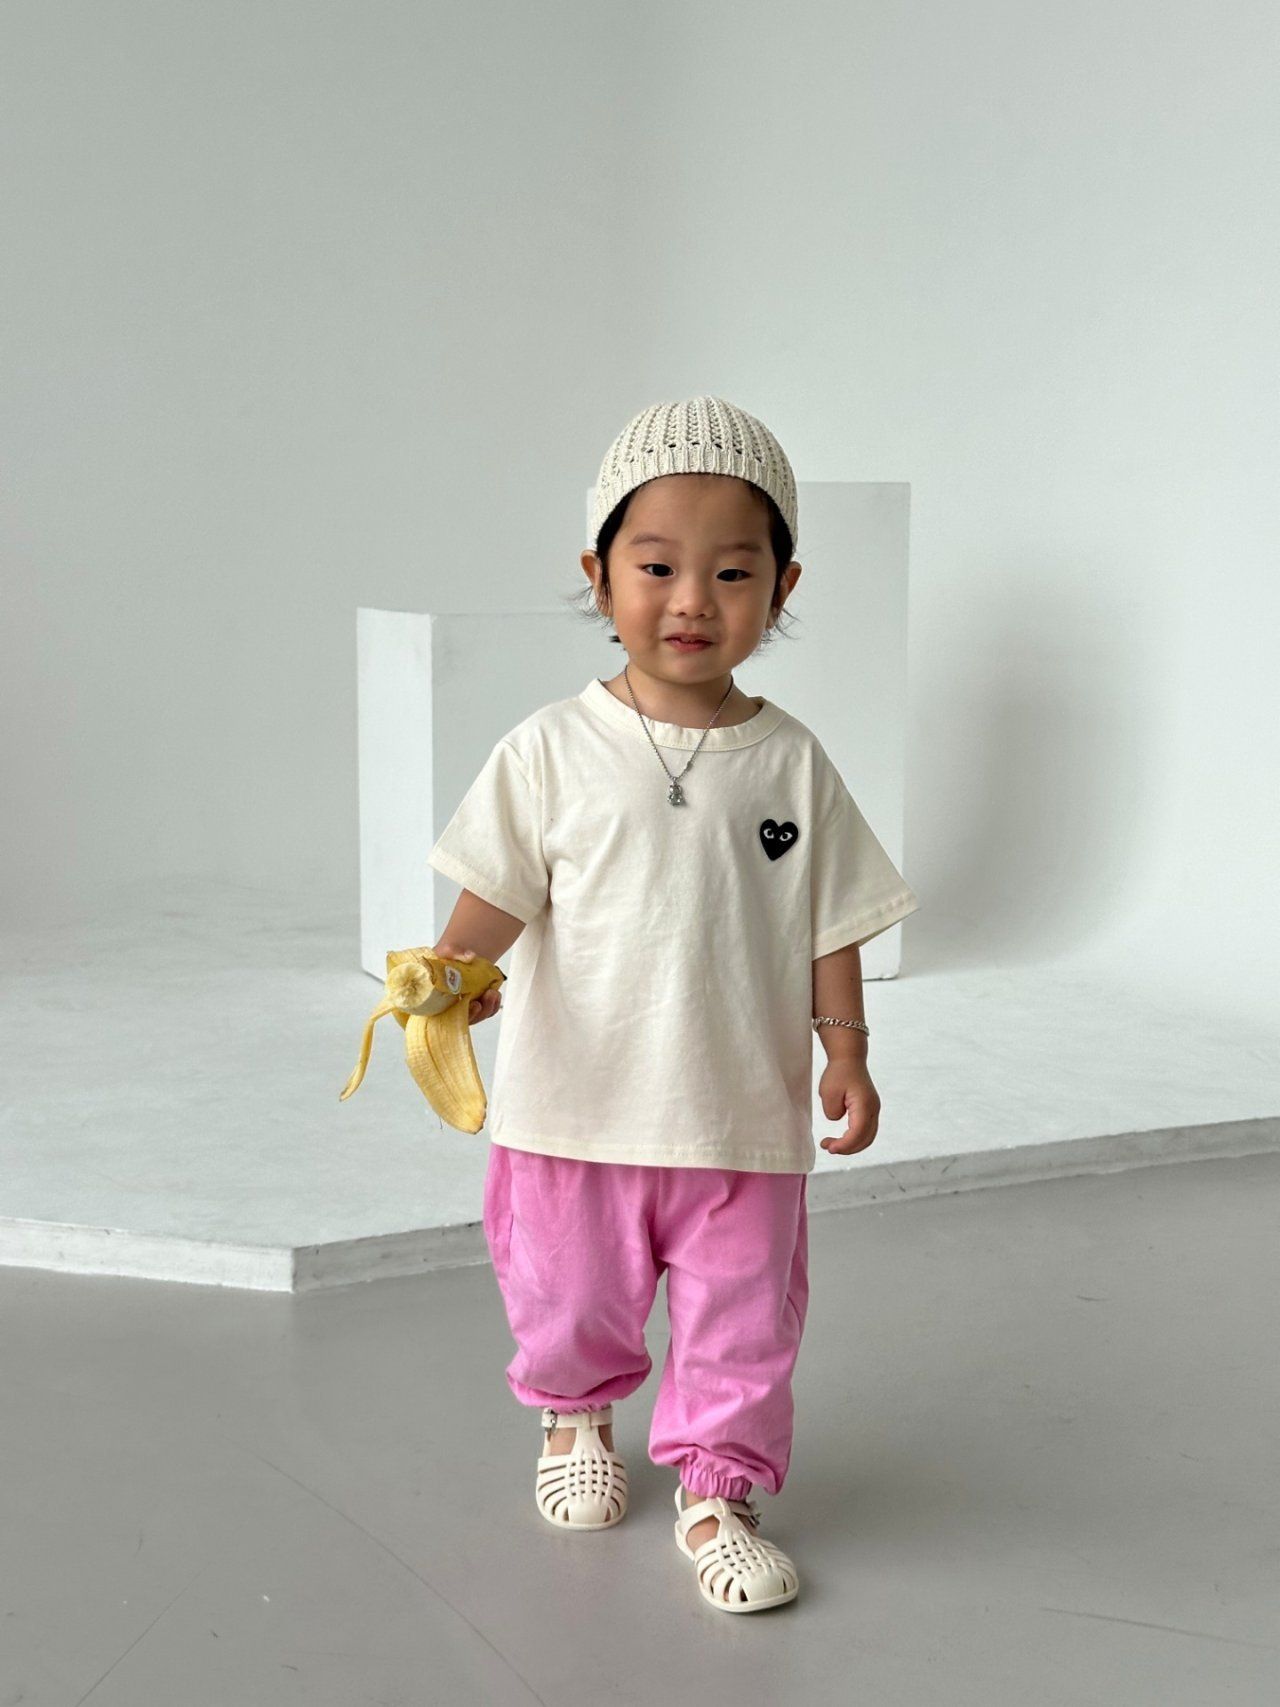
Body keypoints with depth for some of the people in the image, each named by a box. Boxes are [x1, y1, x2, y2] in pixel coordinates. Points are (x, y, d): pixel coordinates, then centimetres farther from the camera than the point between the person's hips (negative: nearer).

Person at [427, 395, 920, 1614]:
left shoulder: (793, 763, -2)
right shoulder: (554, 750, -7)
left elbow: (831, 919, 3)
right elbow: (500, 894, -6)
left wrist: (846, 1049, -2)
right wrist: (452, 969, -24)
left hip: (744, 1114, 1)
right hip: (579, 1105, 0)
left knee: (741, 1317, 8)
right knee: (572, 1297, 18)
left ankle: (717, 1489, 26)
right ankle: (576, 1415, 47)